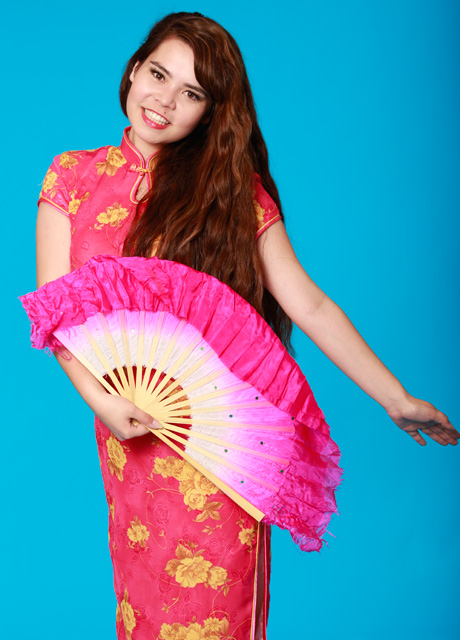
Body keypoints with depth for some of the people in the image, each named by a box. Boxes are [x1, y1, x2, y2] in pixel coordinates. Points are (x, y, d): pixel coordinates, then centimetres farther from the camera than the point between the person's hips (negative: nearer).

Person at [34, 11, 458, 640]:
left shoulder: (234, 190, -1)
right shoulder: (73, 177, 4)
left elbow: (309, 306, -2)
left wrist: (396, 399, -5)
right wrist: (102, 401, -15)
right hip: (129, 429, 2)